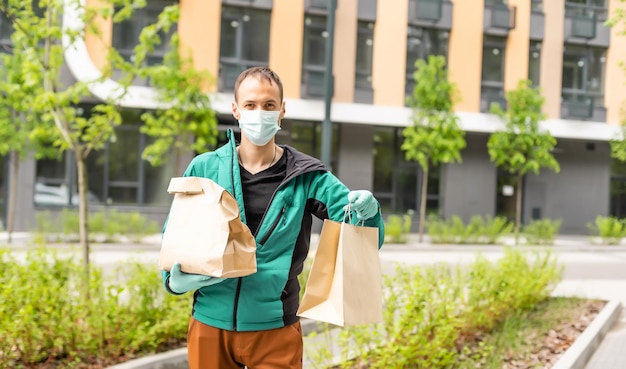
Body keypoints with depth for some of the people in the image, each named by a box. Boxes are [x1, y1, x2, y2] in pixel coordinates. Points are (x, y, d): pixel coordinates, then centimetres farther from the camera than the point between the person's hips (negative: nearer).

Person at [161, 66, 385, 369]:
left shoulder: (306, 177, -1)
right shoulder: (204, 169, 2)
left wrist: (368, 211, -26)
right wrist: (174, 279, -13)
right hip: (210, 324, 1)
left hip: (275, 329, -1)